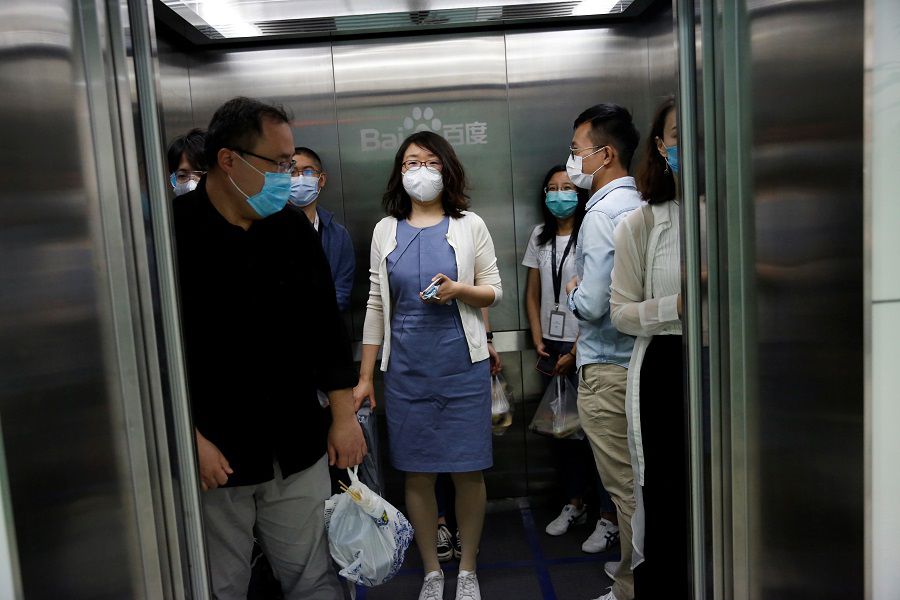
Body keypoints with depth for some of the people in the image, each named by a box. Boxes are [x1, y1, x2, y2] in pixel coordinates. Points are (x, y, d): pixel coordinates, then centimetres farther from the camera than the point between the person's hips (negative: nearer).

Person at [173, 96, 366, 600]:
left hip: (298, 451, 4)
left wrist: (344, 415, 6)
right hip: (211, 458, -3)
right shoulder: (174, 234, -10)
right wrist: (190, 440, -12)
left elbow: (327, 326, 8)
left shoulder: (293, 228, 4)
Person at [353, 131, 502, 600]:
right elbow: (376, 304, 8)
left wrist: (459, 290, -16)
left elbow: (493, 291, 6)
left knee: (468, 472, 6)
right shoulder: (386, 230, 7)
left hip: (462, 365, -1)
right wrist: (365, 377, 6)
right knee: (417, 474, 8)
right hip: (407, 368, 2)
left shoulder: (469, 226, 3)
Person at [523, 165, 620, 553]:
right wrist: (538, 341, 3)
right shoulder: (540, 237, 11)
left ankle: (609, 519, 10)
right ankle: (575, 505, 29)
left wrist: (576, 352, -13)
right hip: (551, 346, 6)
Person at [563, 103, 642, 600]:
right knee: (640, 481, 19)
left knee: (626, 488, 4)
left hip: (608, 370, -9)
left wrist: (572, 291, -3)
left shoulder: (602, 214, -17)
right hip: (638, 356, 9)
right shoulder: (639, 205, 10)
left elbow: (592, 305, -23)